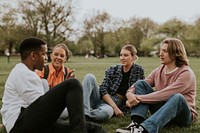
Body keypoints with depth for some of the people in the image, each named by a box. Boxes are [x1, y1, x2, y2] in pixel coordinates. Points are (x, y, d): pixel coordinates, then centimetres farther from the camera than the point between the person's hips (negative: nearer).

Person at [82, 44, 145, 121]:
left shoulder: (138, 70, 4)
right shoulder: (113, 70, 5)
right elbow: (103, 89, -5)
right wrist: (114, 107, -19)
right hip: (102, 97, 2)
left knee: (106, 112, -41)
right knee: (89, 76, -26)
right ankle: (84, 111, -37)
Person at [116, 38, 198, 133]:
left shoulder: (186, 73, -16)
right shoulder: (159, 71, 3)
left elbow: (165, 94, -27)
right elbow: (139, 86, -3)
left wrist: (139, 98, -29)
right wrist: (130, 94, -26)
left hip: (183, 115, -5)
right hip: (162, 109, 5)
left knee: (177, 97, -38)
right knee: (140, 83, -10)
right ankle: (135, 124, -33)